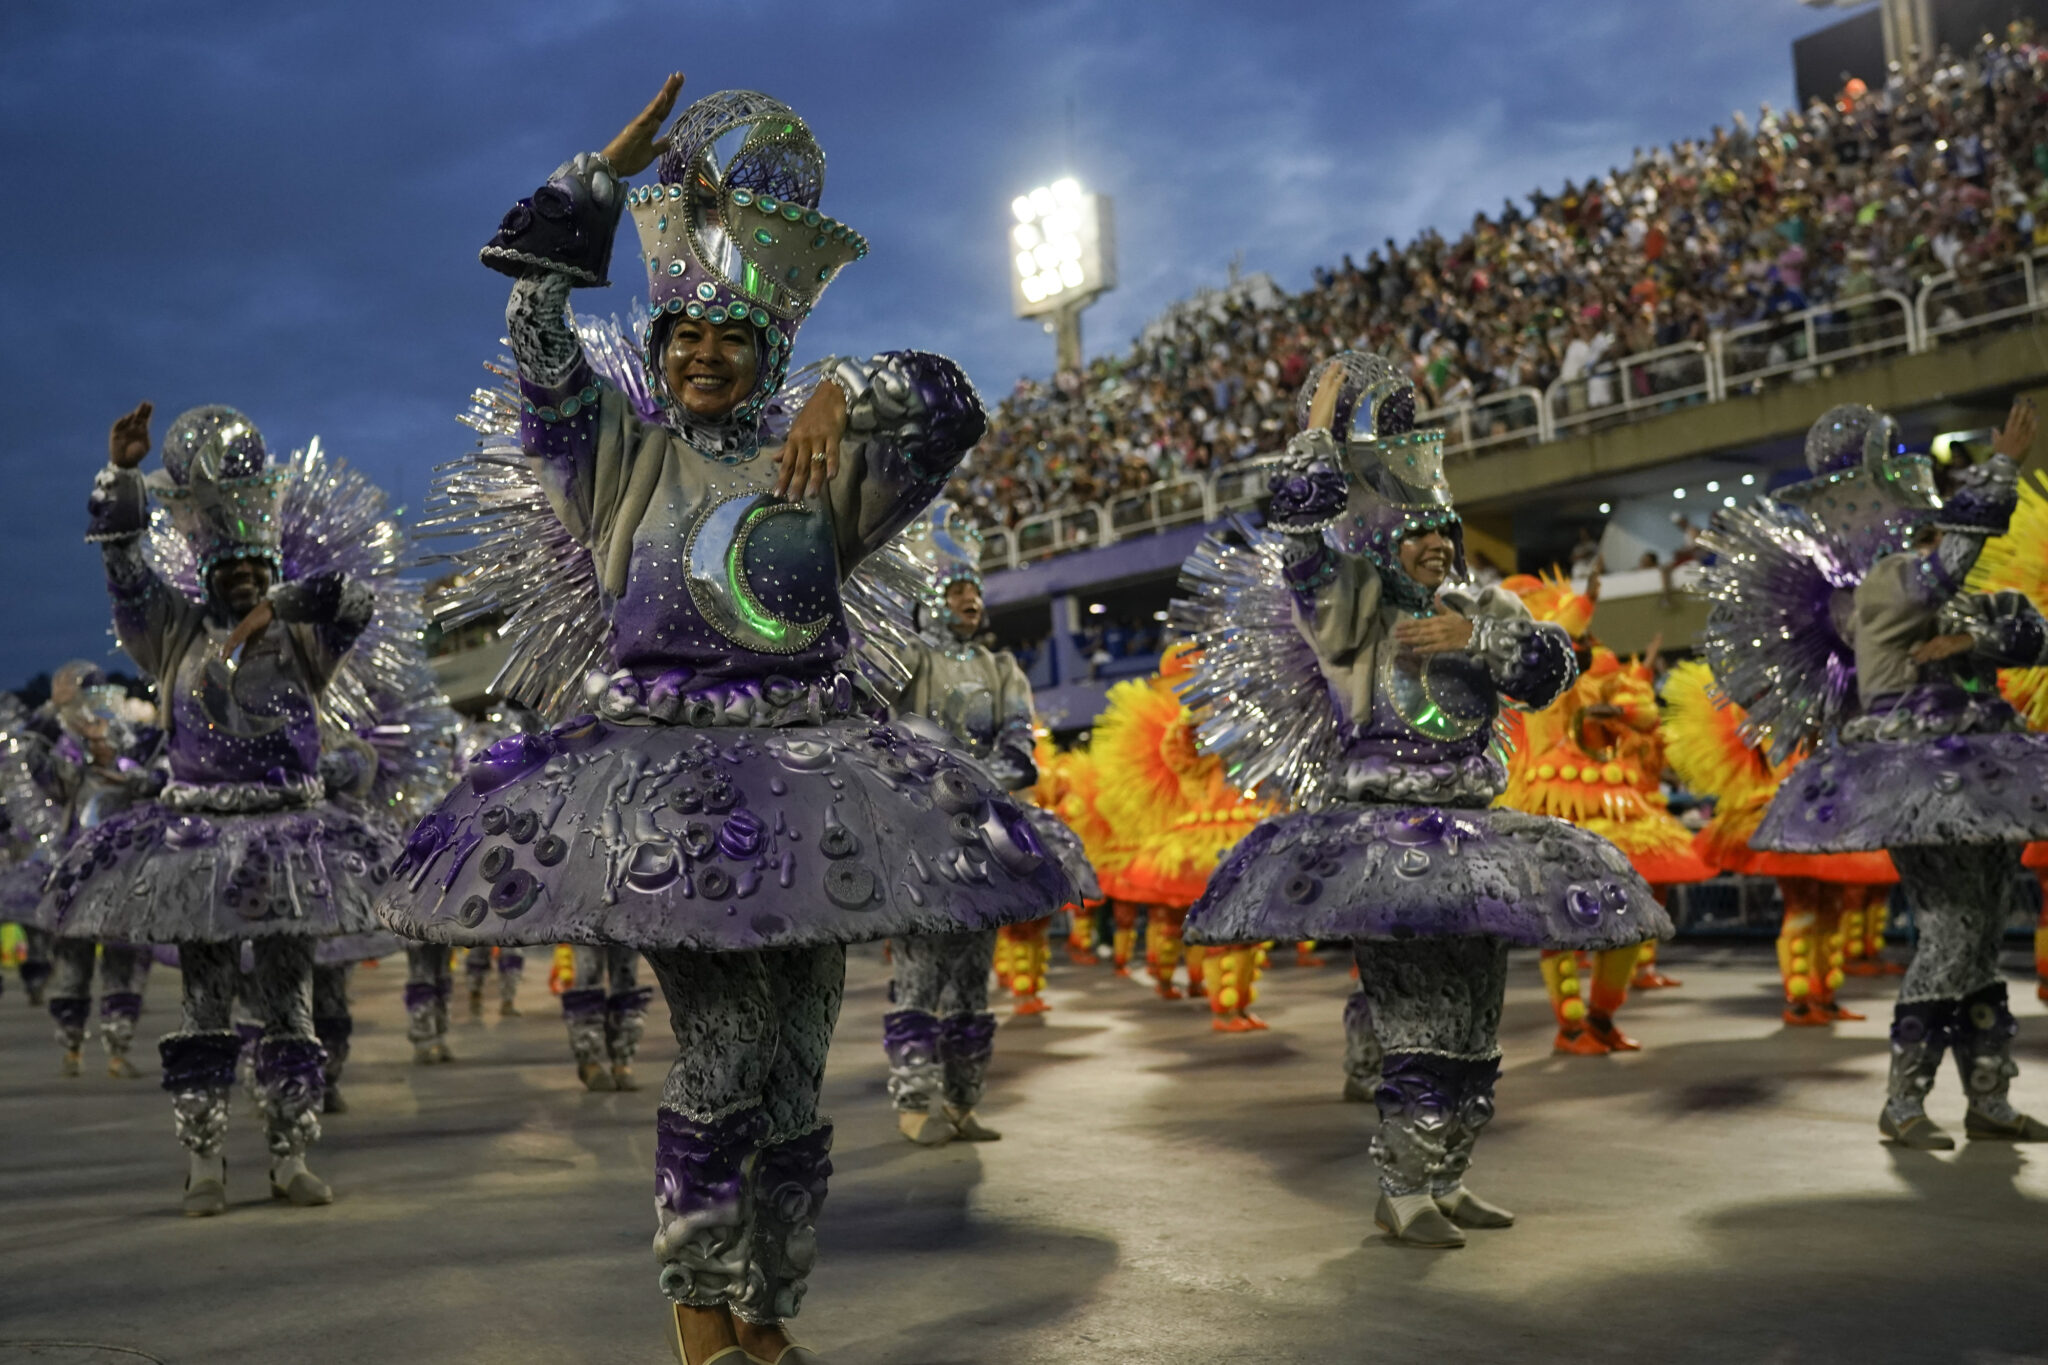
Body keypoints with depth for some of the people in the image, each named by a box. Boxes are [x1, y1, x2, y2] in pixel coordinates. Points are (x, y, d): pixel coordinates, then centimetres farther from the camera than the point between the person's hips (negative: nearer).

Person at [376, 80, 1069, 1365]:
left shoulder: (821, 472, 11)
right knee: (720, 1047, -12)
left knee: (794, 1076, 3)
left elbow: (950, 409, 2)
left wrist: (842, 393, -13)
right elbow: (536, 325, 1)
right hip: (661, 778, -2)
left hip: (805, 779, 2)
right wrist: (613, 167, 2)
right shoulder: (622, 457, 10)